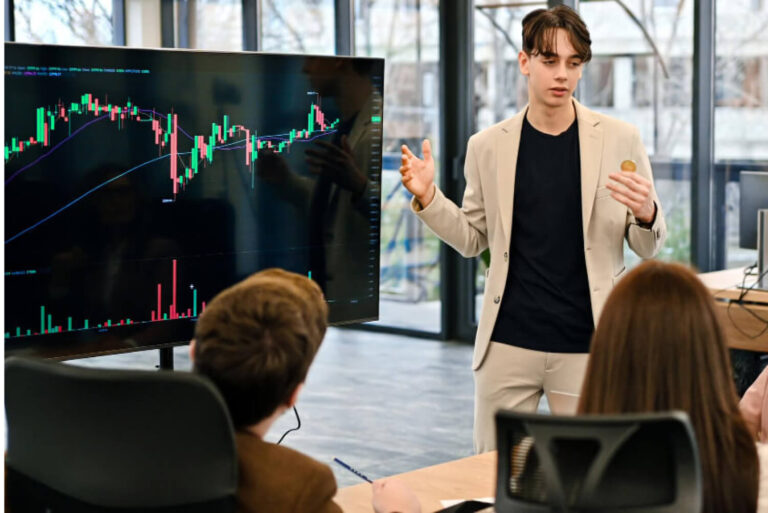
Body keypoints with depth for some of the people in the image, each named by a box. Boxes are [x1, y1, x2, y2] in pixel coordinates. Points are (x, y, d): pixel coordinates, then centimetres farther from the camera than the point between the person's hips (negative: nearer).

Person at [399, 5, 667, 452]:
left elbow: (649, 248, 4)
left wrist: (646, 214, -18)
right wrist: (429, 198, -4)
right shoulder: (488, 146, 3)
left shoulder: (619, 139, -1)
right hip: (508, 345, 1)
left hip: (586, 344, -1)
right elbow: (473, 238, 11)